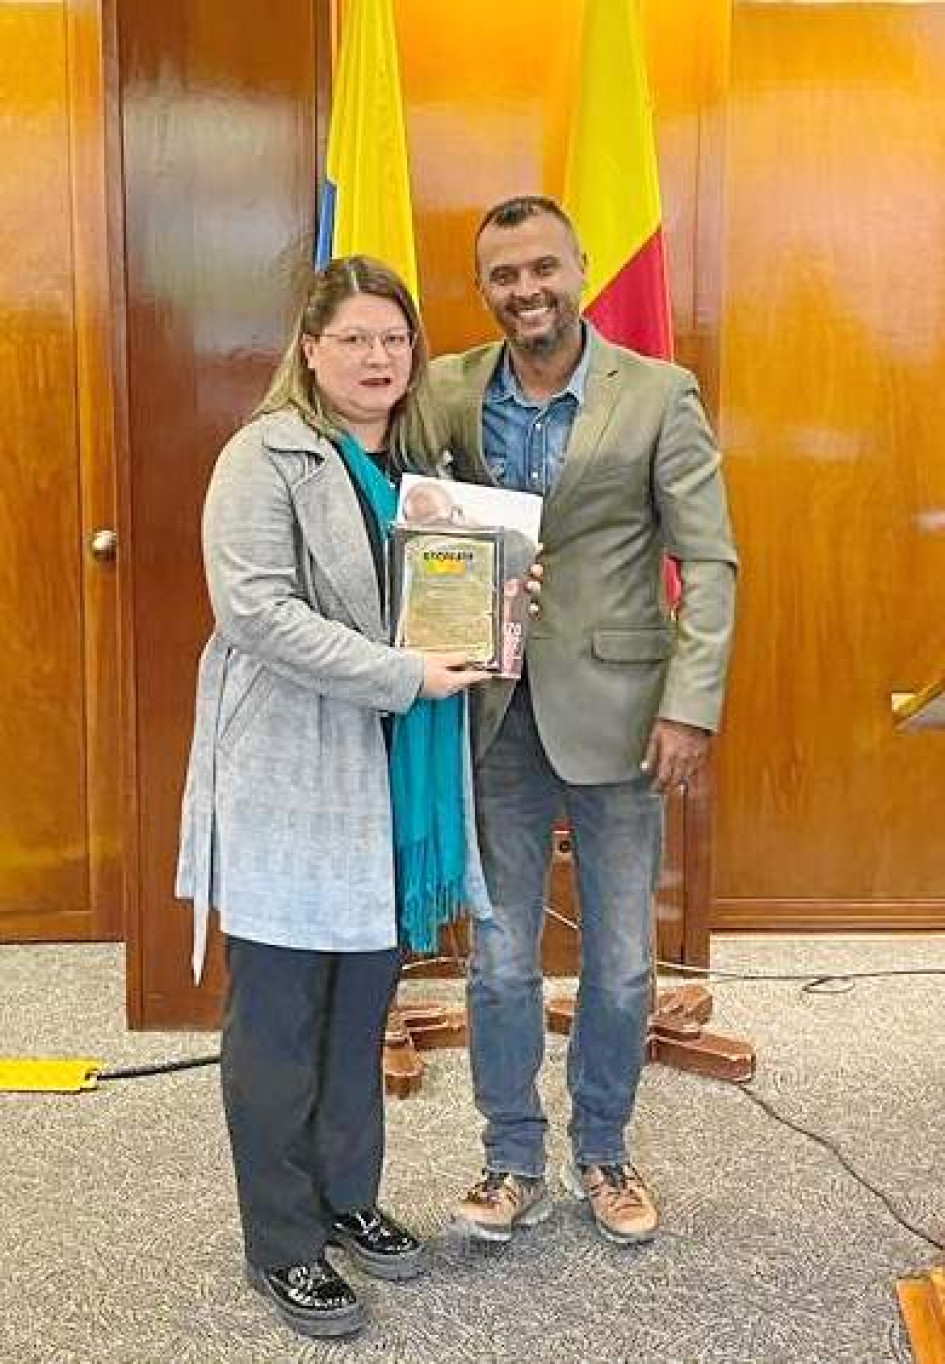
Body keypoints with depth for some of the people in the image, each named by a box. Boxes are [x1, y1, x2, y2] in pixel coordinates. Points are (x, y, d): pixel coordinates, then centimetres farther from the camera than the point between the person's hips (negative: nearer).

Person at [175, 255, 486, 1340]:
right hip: (292, 774, -6)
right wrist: (403, 676, -21)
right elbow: (255, 606, -19)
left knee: (364, 1001, 16)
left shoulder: (417, 459, 14)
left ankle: (347, 1197, 33)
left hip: (389, 772, 7)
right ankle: (283, 1246, 19)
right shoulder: (266, 457, -8)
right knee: (278, 1018, 4)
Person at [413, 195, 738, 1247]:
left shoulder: (658, 394, -4)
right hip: (495, 715, 2)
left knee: (620, 961, 11)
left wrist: (691, 704, -13)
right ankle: (514, 1161, 29)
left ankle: (602, 1152, 33)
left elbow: (708, 562, -5)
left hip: (613, 710, -1)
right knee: (499, 959, 10)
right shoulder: (449, 392, 3)